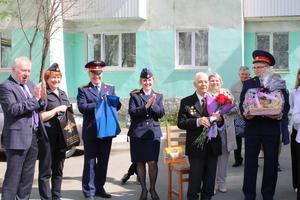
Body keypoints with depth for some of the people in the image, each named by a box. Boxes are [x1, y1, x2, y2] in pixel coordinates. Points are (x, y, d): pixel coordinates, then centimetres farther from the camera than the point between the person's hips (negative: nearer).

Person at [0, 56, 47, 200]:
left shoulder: (30, 85, 16)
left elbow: (38, 108, 19)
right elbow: (13, 109, -22)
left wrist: (41, 99, -3)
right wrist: (34, 98, -21)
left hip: (33, 137, 8)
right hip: (17, 138, -8)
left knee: (27, 176, 15)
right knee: (13, 177, -4)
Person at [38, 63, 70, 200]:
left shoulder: (63, 94, 17)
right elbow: (40, 116, -11)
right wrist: (57, 109, -13)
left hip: (62, 135, 7)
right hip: (47, 136, -7)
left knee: (58, 168, 13)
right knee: (46, 170, -1)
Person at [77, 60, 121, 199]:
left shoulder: (110, 88, 13)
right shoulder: (83, 90, 2)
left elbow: (117, 105, 6)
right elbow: (82, 107, -13)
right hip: (90, 132, -3)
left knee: (103, 161, 11)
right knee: (90, 162, 3)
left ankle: (99, 188, 24)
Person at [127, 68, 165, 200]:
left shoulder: (158, 96, 11)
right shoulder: (134, 95, 5)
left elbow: (161, 114, 1)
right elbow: (132, 112, -8)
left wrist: (153, 105, -16)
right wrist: (146, 106, -18)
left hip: (153, 133, 0)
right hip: (137, 133, 0)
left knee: (152, 162, -6)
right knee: (140, 162, 6)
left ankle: (152, 189, 14)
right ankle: (143, 189, 20)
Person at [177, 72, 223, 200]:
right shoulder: (186, 102, -1)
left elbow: (221, 121, 12)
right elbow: (180, 123, -9)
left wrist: (220, 119, -13)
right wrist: (197, 121, -23)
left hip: (213, 146, 4)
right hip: (196, 146, -4)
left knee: (210, 178, 12)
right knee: (195, 177, 0)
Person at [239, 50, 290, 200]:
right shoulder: (248, 83, 8)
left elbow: (286, 104, 3)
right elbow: (242, 104, 6)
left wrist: (280, 114, -17)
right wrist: (245, 114, -15)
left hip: (272, 127, 0)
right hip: (252, 127, 1)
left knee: (271, 162, 7)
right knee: (250, 162, 3)